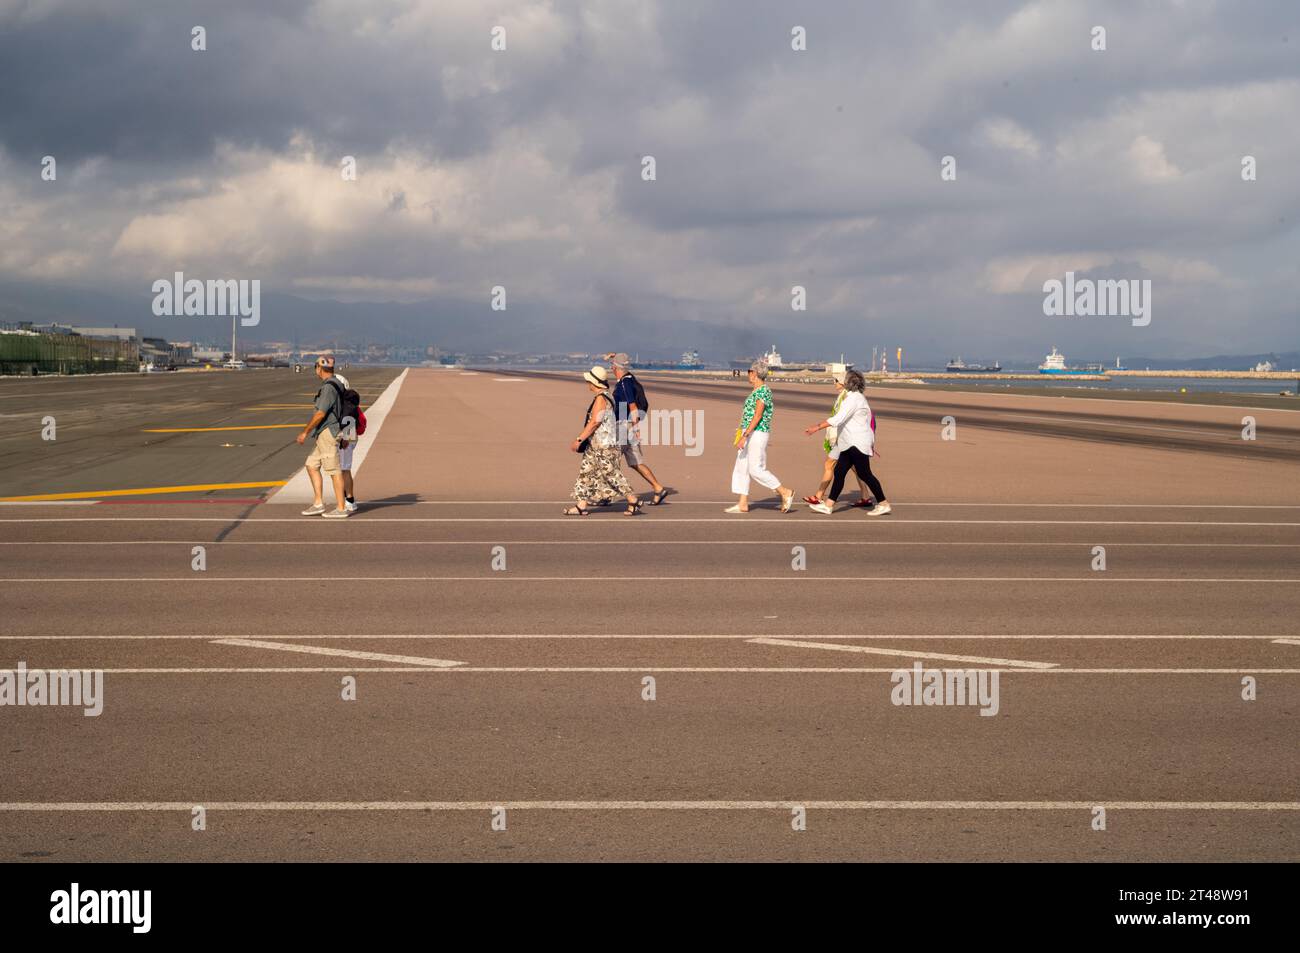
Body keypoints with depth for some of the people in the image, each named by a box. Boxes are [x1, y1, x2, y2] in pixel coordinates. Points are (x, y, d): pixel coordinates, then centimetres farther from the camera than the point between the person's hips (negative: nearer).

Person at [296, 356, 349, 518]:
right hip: (323, 435, 10)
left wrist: (305, 432, -15)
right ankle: (319, 503, 12)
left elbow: (320, 414, -21)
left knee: (334, 470, -6)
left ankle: (341, 508, -2)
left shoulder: (328, 388, -17)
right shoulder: (333, 385, 14)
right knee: (312, 465, 12)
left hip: (328, 433, -10)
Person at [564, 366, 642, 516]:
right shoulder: (606, 397, 13)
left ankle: (634, 502, 2)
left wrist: (579, 440, -21)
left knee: (612, 474, -5)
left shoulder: (601, 399, -18)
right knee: (585, 472, 8)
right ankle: (581, 506, 9)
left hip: (604, 446, -10)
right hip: (595, 445, 10)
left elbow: (594, 422, -23)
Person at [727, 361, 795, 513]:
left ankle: (785, 492, 1)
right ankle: (742, 505, 9)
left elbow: (757, 416, -22)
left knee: (756, 470, -9)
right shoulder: (757, 391, 14)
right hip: (750, 434, 10)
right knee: (741, 468, 8)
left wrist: (744, 436, -25)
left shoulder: (763, 391, -16)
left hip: (757, 435, -10)